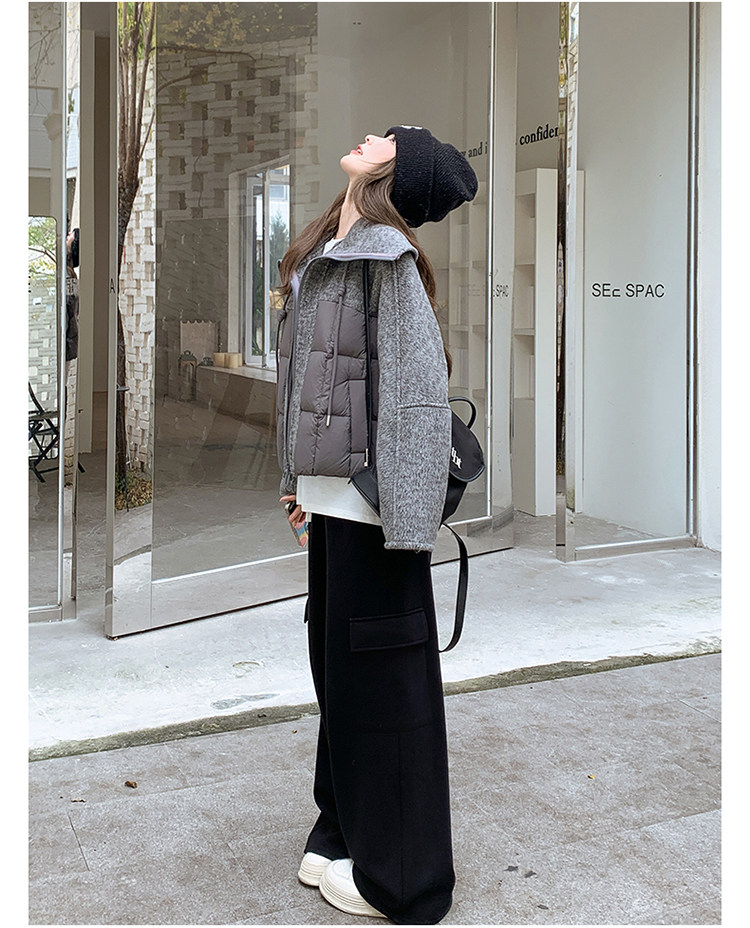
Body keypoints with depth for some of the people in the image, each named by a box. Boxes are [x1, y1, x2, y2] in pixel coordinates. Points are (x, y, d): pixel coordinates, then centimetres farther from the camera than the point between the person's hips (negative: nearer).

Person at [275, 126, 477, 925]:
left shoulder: (387, 258, -13)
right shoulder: (321, 258, 12)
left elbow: (420, 393, -19)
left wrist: (407, 518, -21)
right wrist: (299, 481, 17)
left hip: (370, 500, -8)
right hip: (329, 497, 8)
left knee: (381, 675, 3)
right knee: (334, 664, 17)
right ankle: (344, 830, 34)